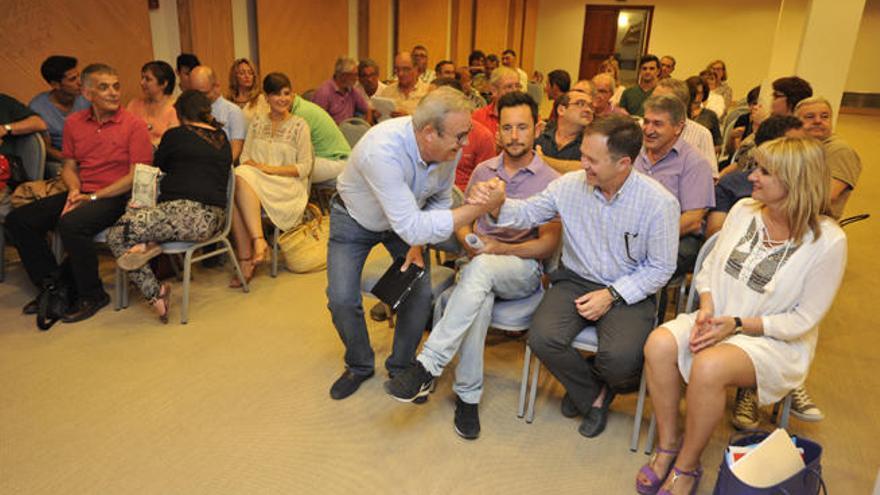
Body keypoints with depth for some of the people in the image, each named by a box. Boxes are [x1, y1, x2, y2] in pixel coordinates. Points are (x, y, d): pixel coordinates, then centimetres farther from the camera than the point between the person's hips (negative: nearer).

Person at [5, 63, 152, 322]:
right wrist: (74, 191, -5)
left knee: (71, 224, -32)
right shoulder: (74, 122, 12)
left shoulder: (135, 125, -7)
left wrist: (93, 197, -16)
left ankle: (92, 295, -12)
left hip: (116, 197, -7)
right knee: (17, 219, -2)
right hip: (82, 194, 7)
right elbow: (69, 167, 18)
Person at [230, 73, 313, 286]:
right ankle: (258, 241, -33)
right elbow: (245, 156, 15)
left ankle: (246, 261, -35)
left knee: (242, 182, -33)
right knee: (240, 176, -34)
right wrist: (250, 165, -9)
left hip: (287, 187, -3)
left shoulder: (299, 126, 8)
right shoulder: (257, 121, 21)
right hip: (254, 182, 4)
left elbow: (304, 168, 0)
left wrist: (270, 169, -10)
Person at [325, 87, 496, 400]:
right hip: (354, 219, -4)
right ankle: (359, 366, 18)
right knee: (342, 299, -12)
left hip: (404, 219, 4)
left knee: (421, 293, -8)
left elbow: (440, 200, -4)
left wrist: (417, 243, -15)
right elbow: (412, 228, -45)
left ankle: (401, 366, 17)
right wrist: (478, 208, -46)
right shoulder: (383, 150, -42)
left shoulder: (449, 148, -23)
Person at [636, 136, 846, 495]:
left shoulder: (827, 241, -14)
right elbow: (710, 267, 8)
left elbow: (803, 320, -11)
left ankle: (687, 466, -11)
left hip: (776, 341, -4)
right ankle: (668, 445, -8)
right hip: (719, 320, 5)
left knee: (709, 366, -35)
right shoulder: (744, 210, 0)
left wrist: (737, 325, -19)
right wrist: (707, 309, -9)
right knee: (659, 343, -27)